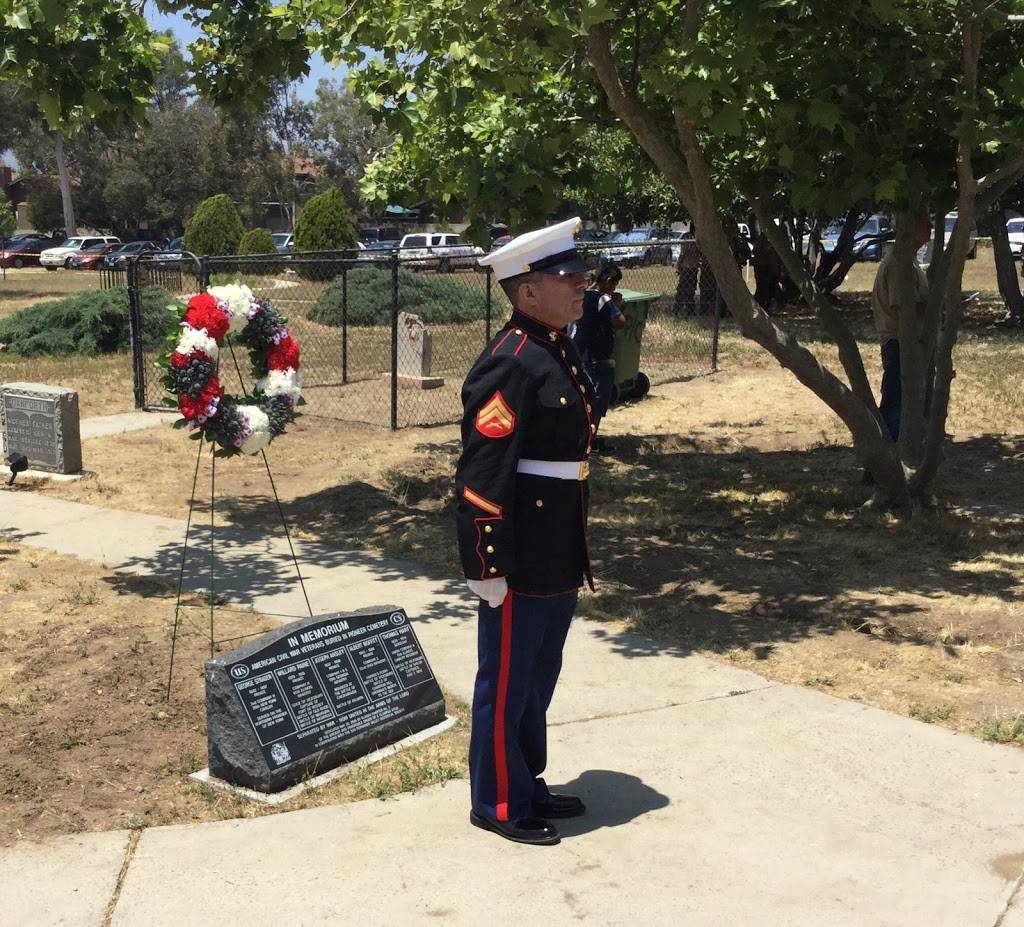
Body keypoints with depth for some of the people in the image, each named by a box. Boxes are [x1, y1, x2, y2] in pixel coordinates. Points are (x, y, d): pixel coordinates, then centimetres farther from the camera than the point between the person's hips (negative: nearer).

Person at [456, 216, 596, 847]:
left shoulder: (564, 353, 11)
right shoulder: (510, 364, -19)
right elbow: (482, 472, -22)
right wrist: (486, 564, -21)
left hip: (560, 559, 9)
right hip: (521, 562, -9)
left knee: (540, 678, 21)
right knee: (507, 681, 7)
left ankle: (529, 783, 38)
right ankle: (499, 803, 23)